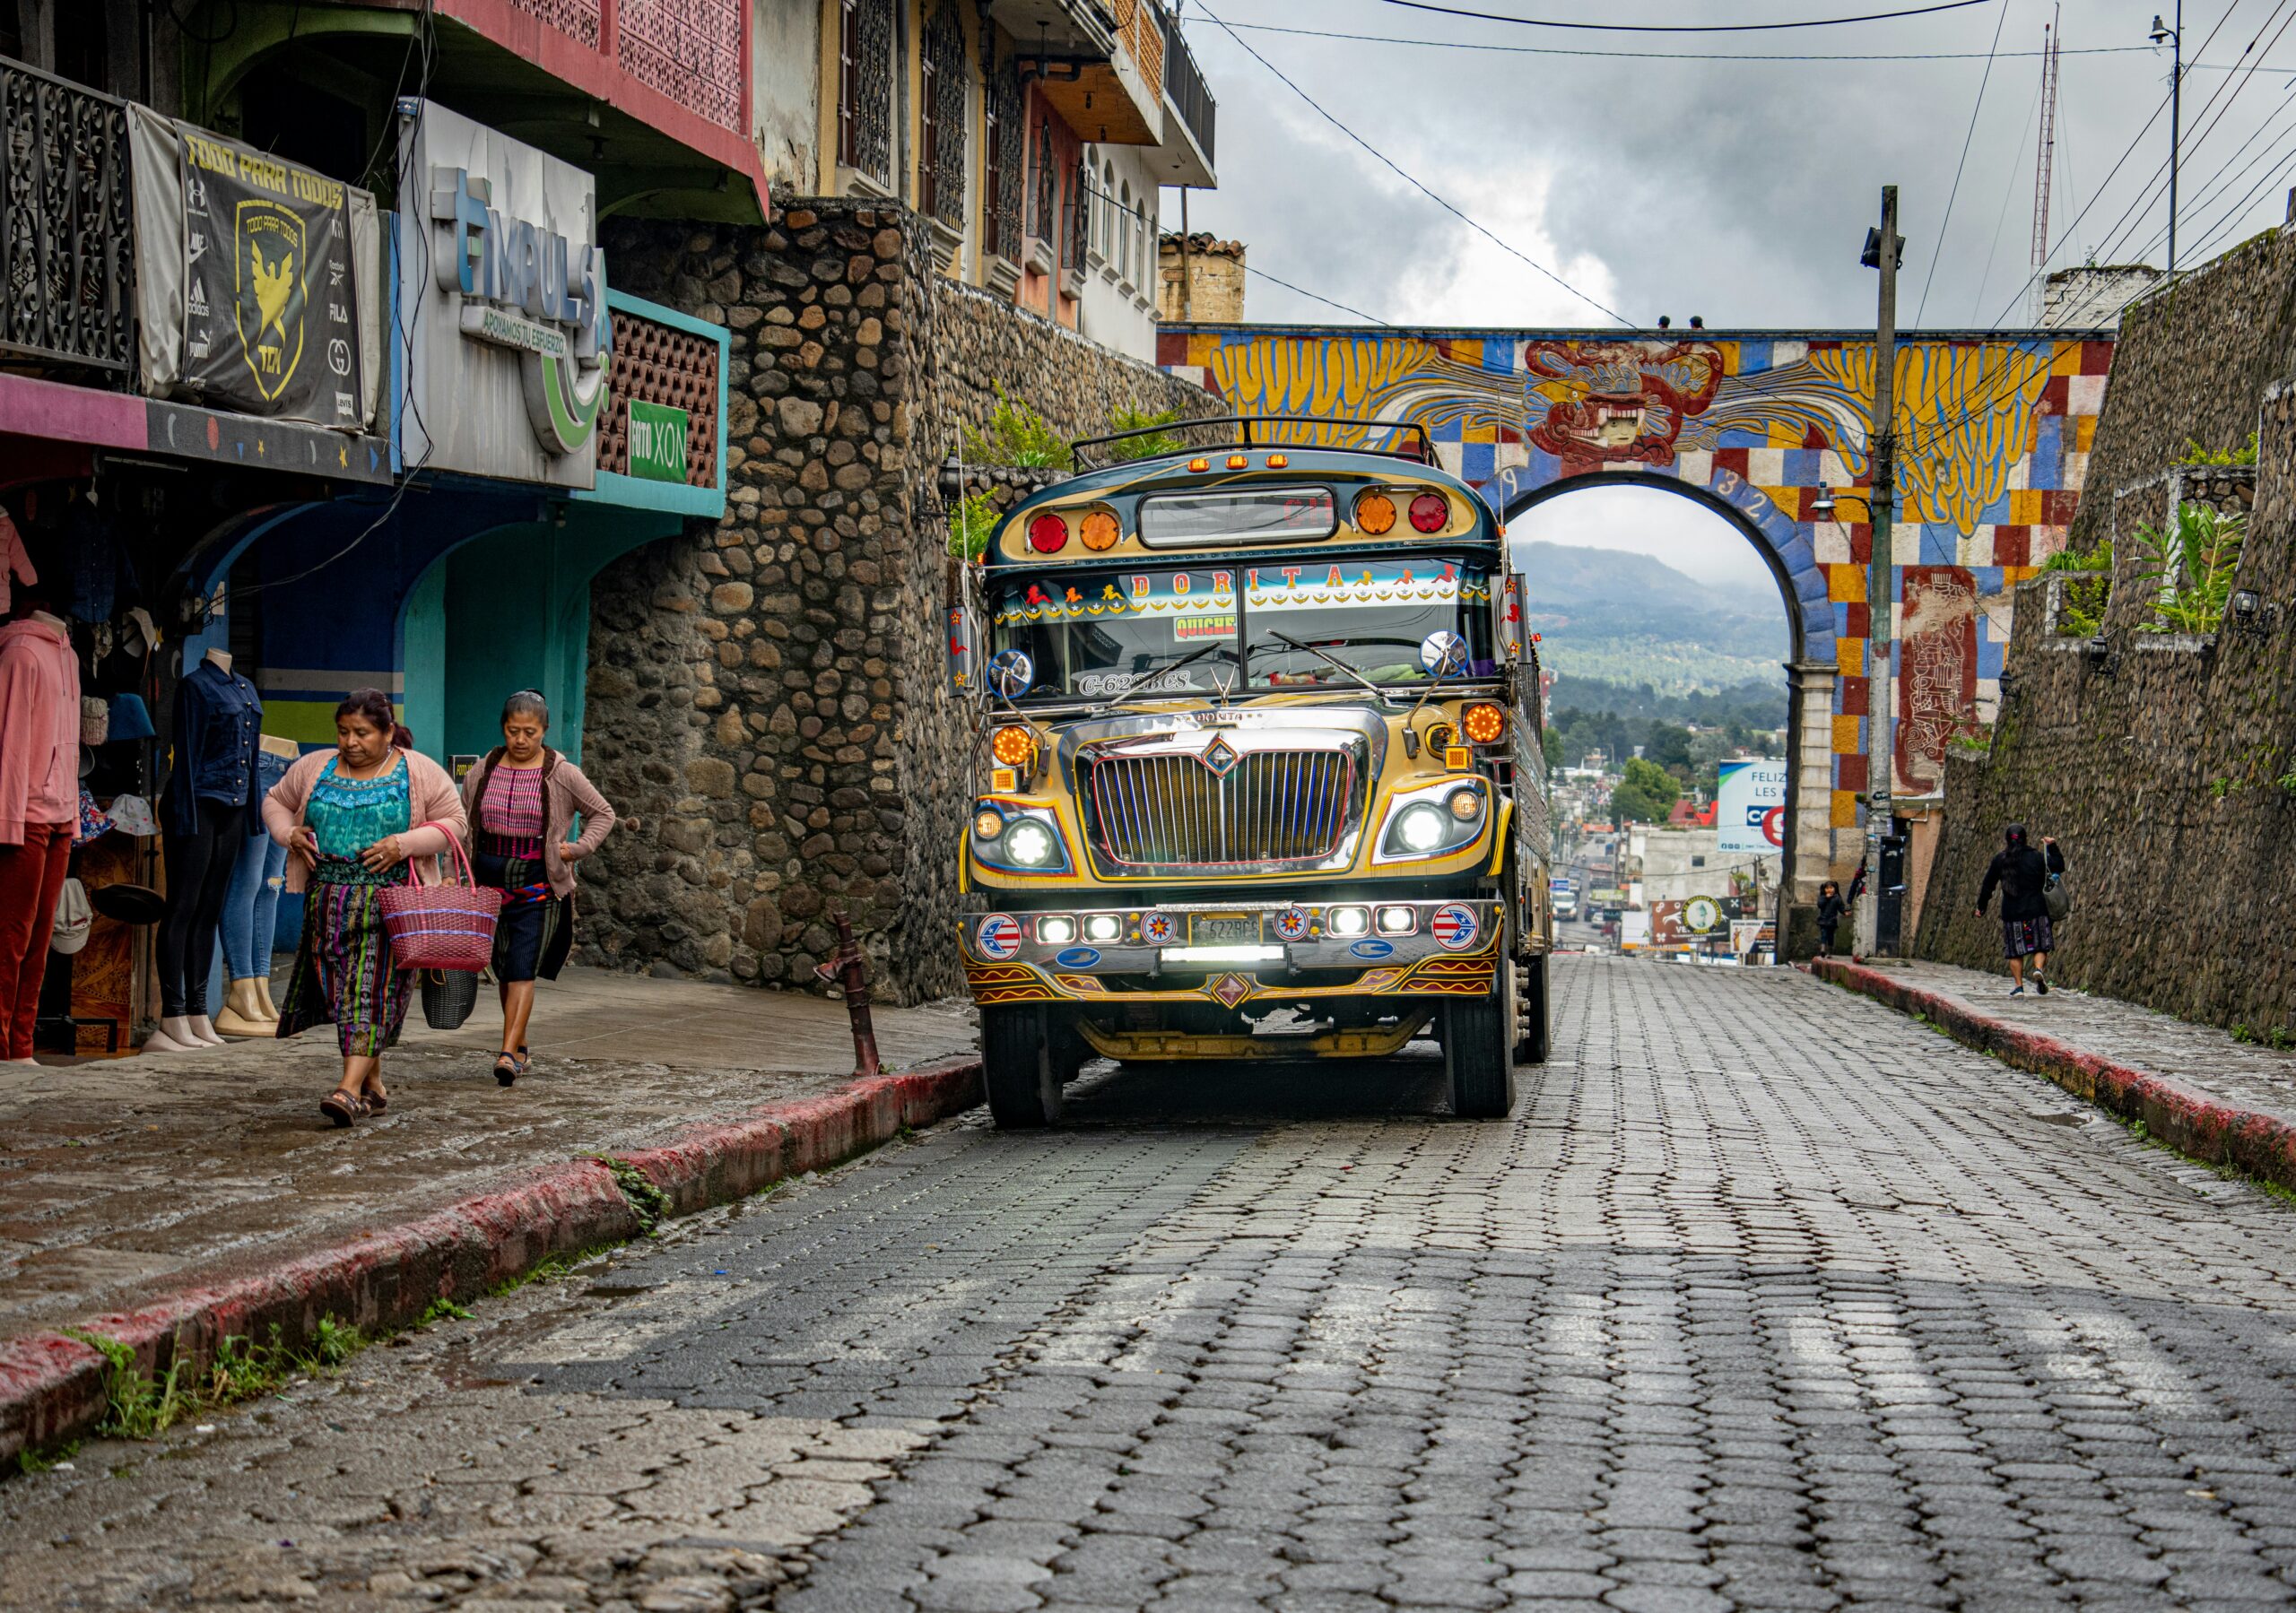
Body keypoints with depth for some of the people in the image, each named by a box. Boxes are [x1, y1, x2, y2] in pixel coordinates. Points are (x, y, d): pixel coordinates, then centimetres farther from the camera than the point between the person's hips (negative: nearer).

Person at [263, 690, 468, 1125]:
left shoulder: (421, 773, -1)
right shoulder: (314, 768, 9)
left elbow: (454, 823, -1)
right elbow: (275, 801, 20)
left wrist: (404, 844, -14)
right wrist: (289, 834, 0)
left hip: (389, 901, -4)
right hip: (327, 897, 4)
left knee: (372, 989, -14)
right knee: (341, 989, 4)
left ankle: (351, 1089, -22)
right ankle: (374, 1086, 17)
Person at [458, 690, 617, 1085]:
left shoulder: (562, 775, -2)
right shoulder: (483, 772, 6)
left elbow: (603, 814, 8)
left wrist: (579, 848, -6)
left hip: (537, 885, -4)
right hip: (489, 880, 4)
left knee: (522, 970, -13)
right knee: (503, 971, 11)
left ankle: (508, 1054, -18)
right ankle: (520, 1047, 25)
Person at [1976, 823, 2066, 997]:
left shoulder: (1999, 859, 1)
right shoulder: (2036, 857, -3)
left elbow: (1988, 885, 7)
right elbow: (2059, 866, 4)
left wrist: (1981, 906, 18)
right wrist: (2052, 847, 12)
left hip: (2011, 912, 1)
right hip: (2036, 910, -1)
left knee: (2015, 951, 8)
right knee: (2040, 946, 8)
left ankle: (2019, 986, 5)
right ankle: (2039, 969, -20)